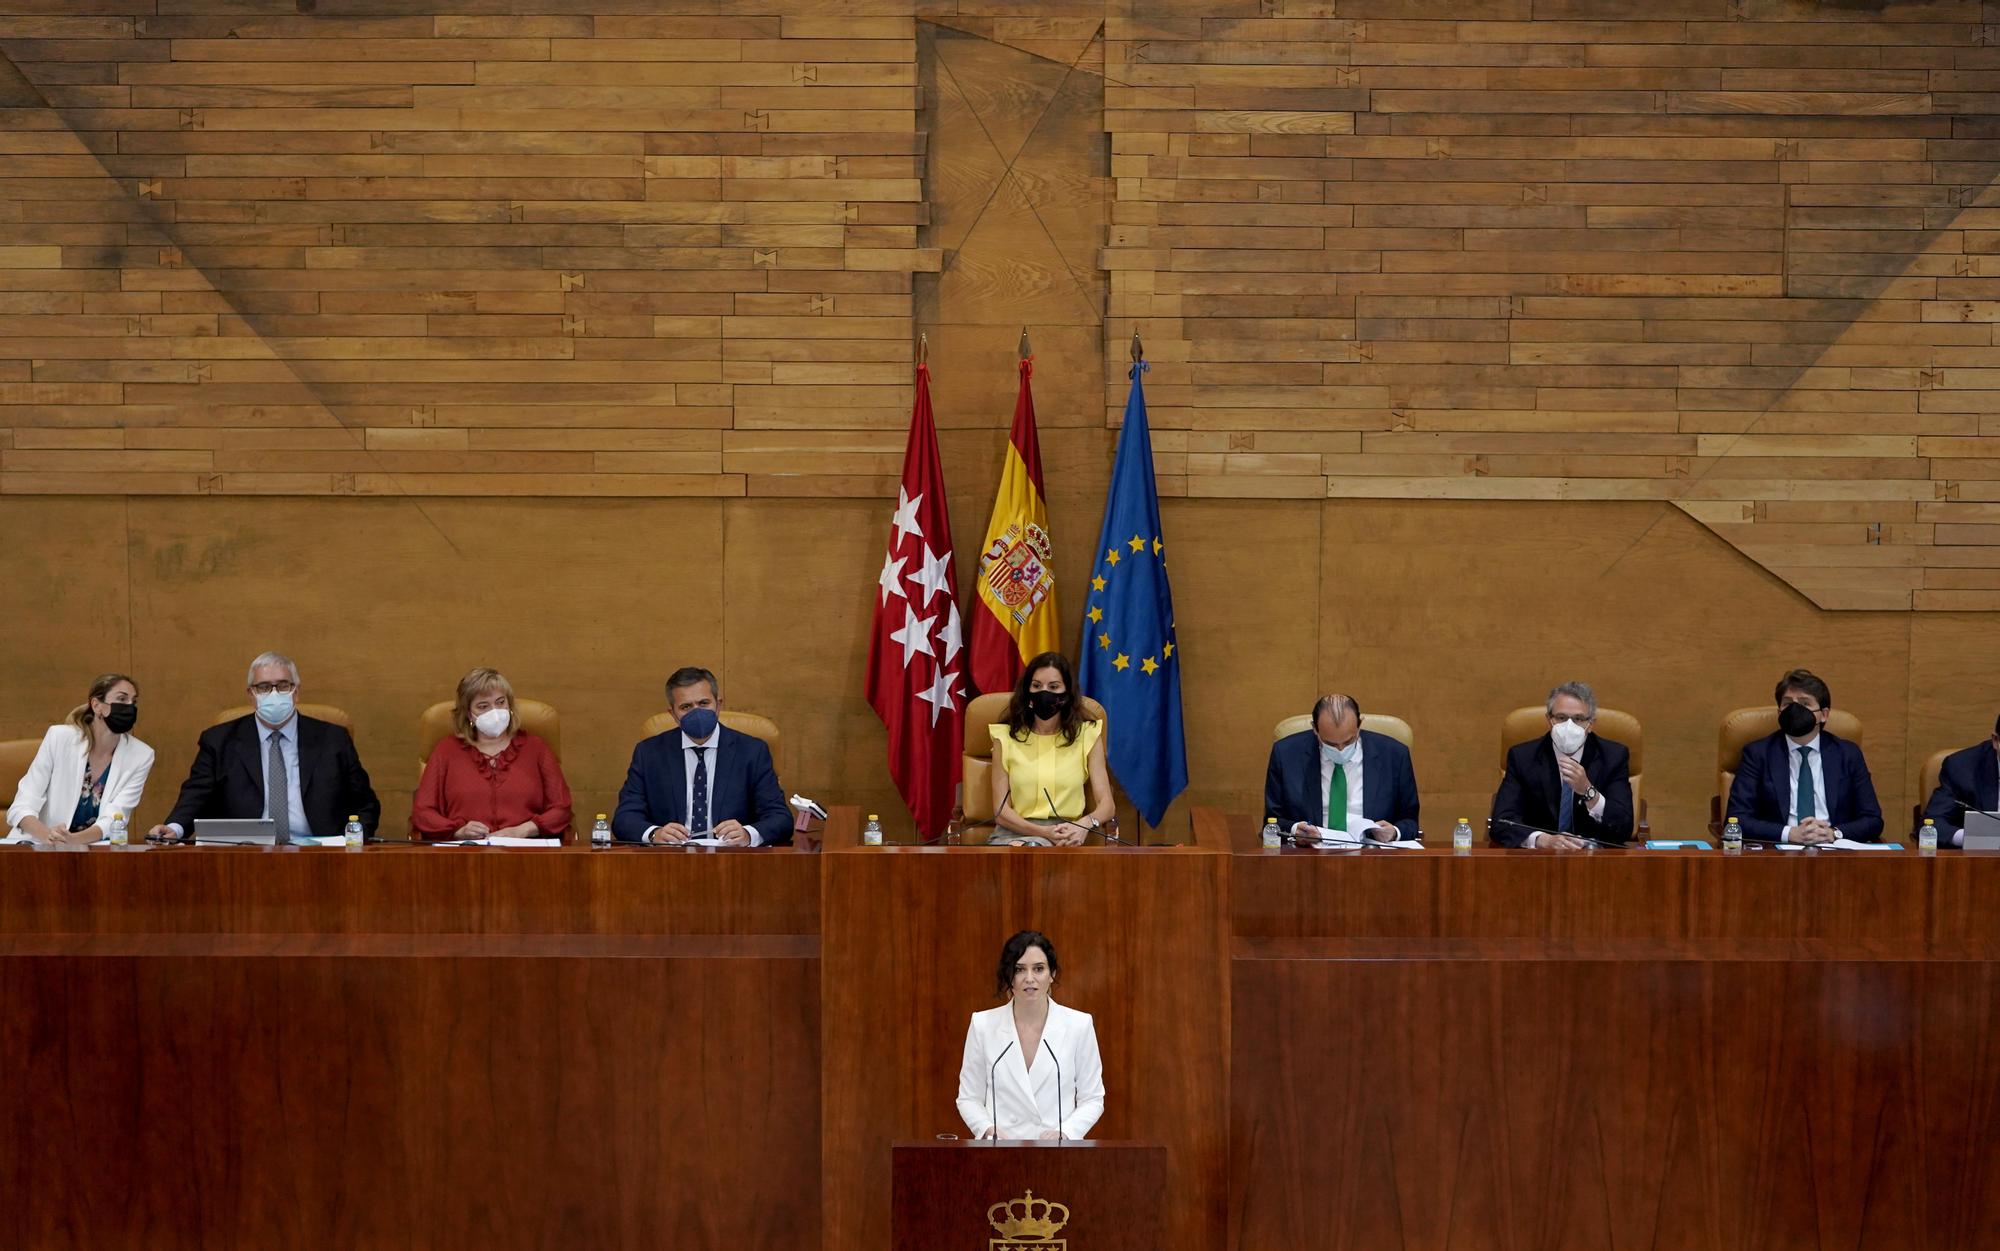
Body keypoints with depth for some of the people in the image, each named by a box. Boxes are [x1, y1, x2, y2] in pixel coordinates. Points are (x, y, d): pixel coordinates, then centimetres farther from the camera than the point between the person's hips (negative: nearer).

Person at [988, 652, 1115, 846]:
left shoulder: (1087, 734, 10)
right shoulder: (1006, 737, 9)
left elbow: (1107, 804, 5)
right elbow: (1001, 810, 3)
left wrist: (1085, 824, -19)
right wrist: (1044, 832, -15)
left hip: (1066, 836, 0)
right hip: (1015, 833, 0)